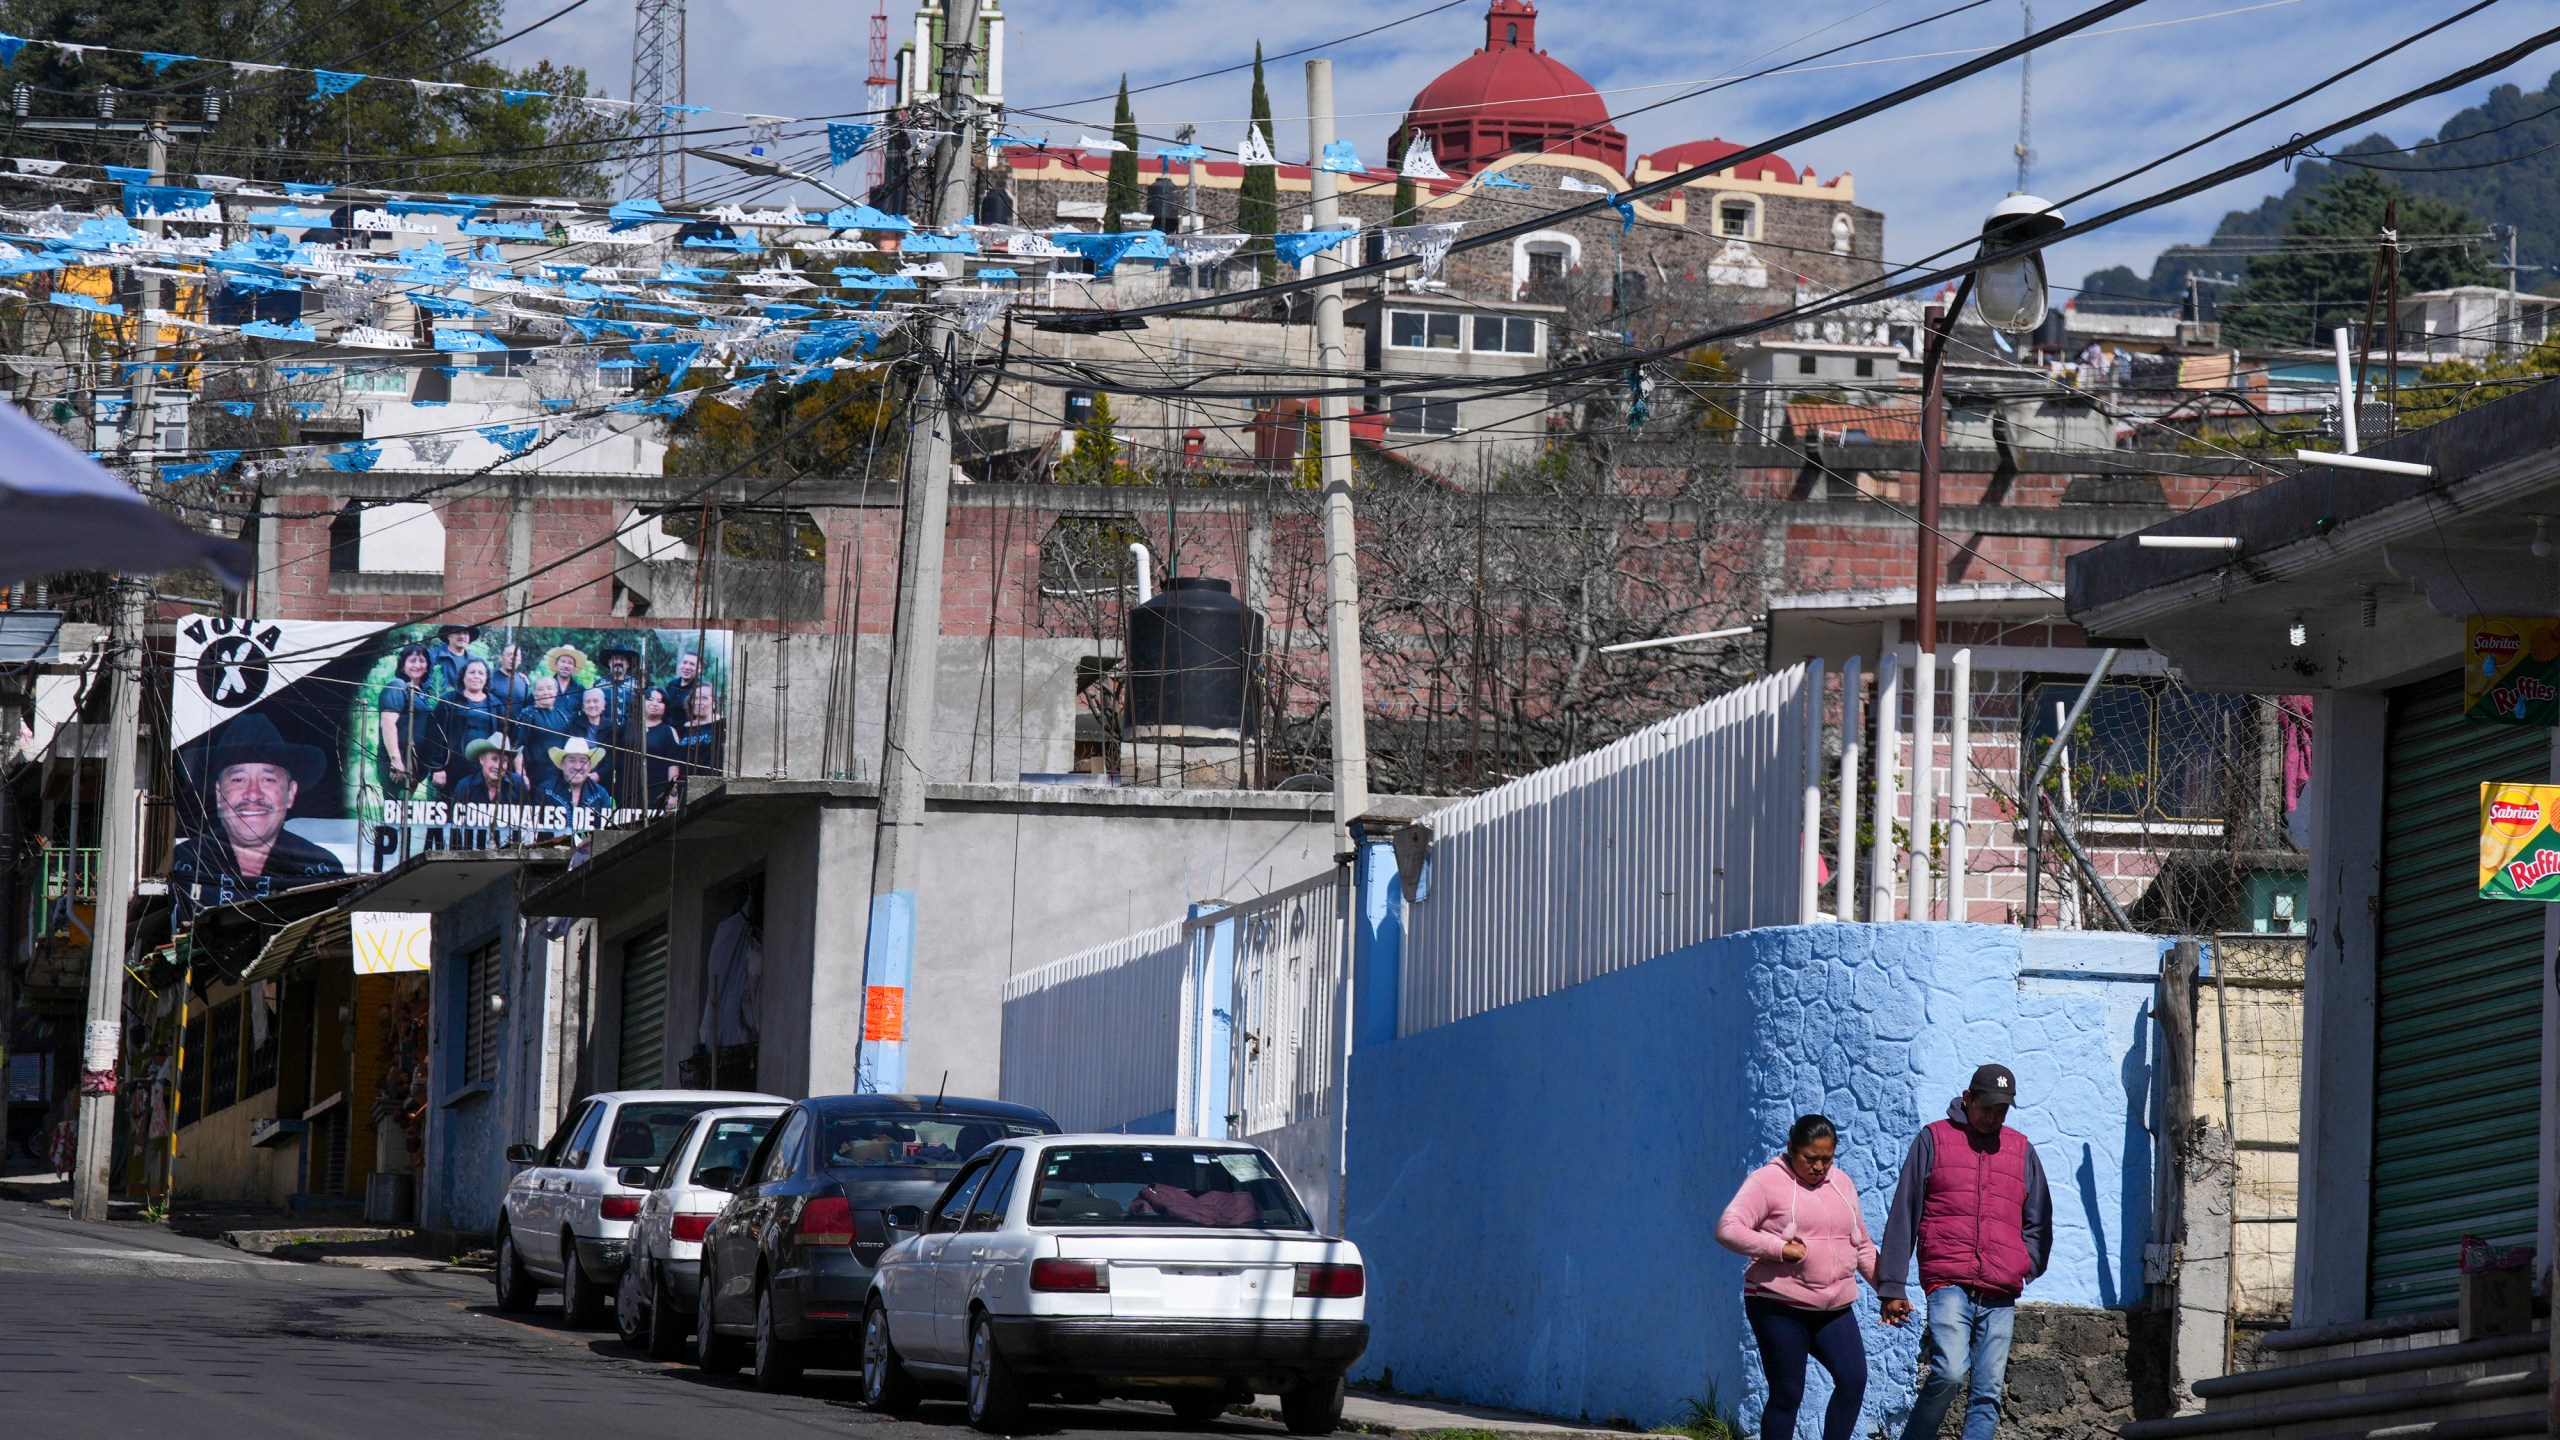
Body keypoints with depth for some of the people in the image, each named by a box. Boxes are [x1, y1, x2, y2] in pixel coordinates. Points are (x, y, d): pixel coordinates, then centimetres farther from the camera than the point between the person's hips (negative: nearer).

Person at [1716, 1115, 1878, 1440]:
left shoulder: (1841, 1183, 16)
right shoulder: (1767, 1182, -4)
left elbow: (1862, 1246, 24)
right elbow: (1727, 1229, -15)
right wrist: (1780, 1248, -21)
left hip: (1834, 1309, 5)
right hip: (1779, 1306, -5)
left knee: (1853, 1379, -12)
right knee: (1787, 1394, -3)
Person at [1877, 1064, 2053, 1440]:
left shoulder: (2022, 1150, 16)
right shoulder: (1933, 1141, 8)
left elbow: (2039, 1224, 24)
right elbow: (1903, 1216, 7)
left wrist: (2024, 1269, 7)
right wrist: (1892, 1286, 3)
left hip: (2000, 1296, 3)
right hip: (1948, 1284, -3)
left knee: (1987, 1393, -1)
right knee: (1949, 1373, -22)